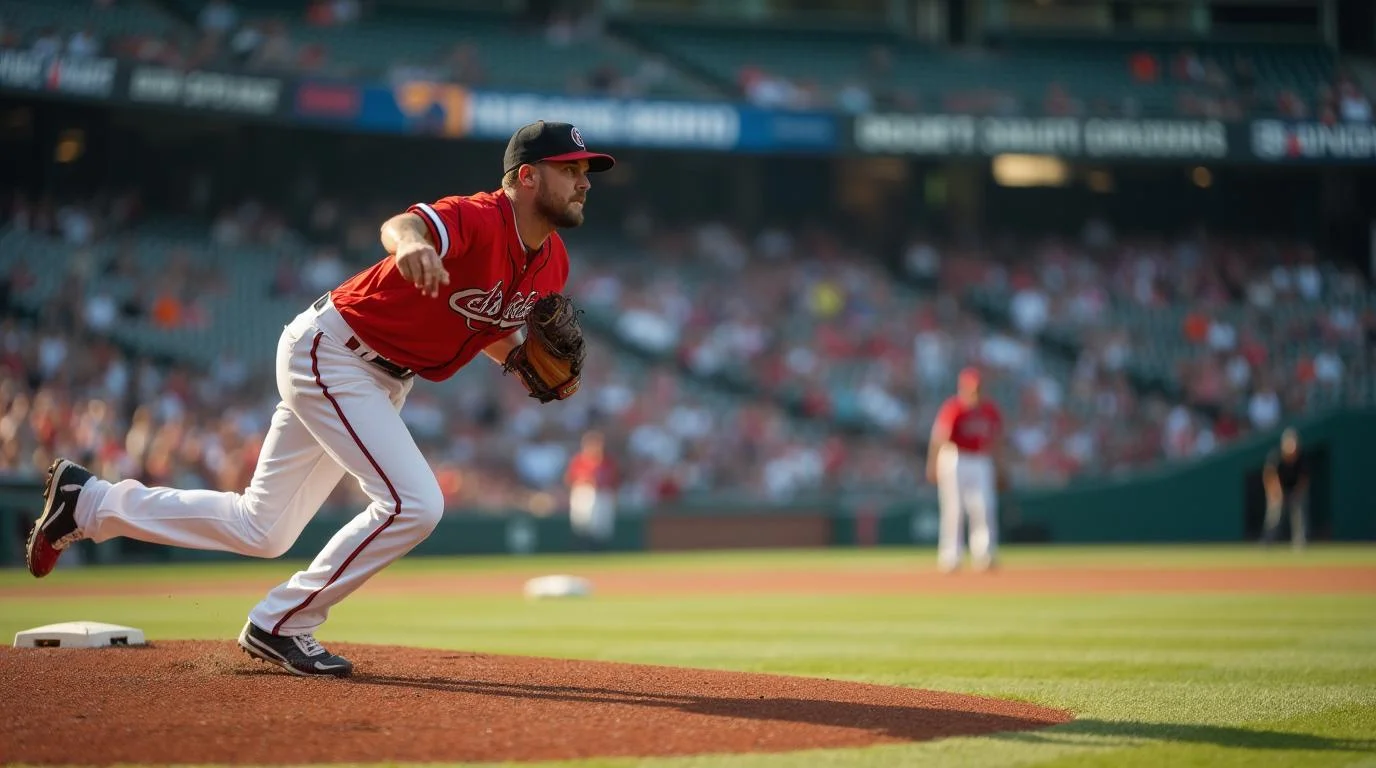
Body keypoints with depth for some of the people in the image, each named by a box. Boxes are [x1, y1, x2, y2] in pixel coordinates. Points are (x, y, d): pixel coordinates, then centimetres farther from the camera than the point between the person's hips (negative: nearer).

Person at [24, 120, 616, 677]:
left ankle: (89, 502, 25)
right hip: (331, 351, -9)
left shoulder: (551, 262, 2)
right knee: (414, 504, -21)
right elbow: (402, 224, -46)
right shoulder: (479, 220, -25)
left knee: (261, 532, 11)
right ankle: (280, 626, -7)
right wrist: (411, 244, -71)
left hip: (382, 379, 9)